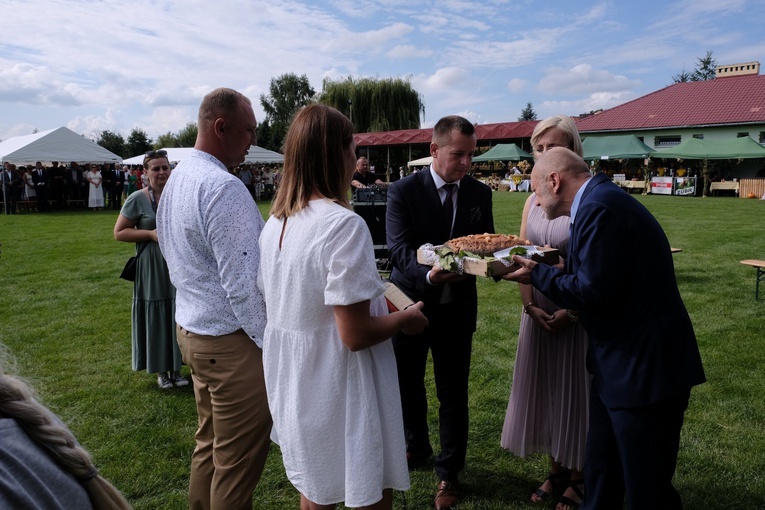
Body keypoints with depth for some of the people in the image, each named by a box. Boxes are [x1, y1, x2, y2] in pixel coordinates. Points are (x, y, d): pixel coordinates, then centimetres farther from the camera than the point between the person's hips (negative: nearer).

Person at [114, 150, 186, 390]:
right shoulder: (137, 199, -6)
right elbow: (119, 232, -5)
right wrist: (151, 234, -16)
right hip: (152, 268, -3)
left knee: (178, 315, 9)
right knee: (156, 317, 5)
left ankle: (176, 368, 23)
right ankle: (161, 370, 20)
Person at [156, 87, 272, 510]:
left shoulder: (177, 178, 11)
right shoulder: (223, 187, -21)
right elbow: (243, 282, -23)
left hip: (192, 329, 10)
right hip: (231, 339, -10)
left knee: (210, 443, 23)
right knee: (239, 459, 5)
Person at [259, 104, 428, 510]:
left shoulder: (275, 224, 1)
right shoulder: (344, 224, -23)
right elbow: (355, 335, -25)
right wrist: (405, 317, -7)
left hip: (295, 386, 8)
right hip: (340, 395, -8)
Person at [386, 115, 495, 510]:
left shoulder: (480, 193, -1)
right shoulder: (403, 191, -11)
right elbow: (400, 249, -21)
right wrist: (429, 274, -40)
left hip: (457, 309, 1)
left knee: (453, 392, 10)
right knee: (408, 385, 18)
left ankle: (449, 473, 31)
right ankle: (417, 448, 46)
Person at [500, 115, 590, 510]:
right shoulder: (533, 201, 6)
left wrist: (573, 310, -19)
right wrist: (530, 305, -8)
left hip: (578, 311, -5)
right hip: (539, 311, 5)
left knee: (574, 389, 8)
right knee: (543, 388, 14)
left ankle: (578, 478, 28)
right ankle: (556, 471, 33)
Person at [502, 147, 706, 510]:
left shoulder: (599, 207, -22)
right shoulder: (598, 200, 9)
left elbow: (594, 289, -23)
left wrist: (537, 274, -10)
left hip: (645, 368, -10)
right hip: (617, 364, 10)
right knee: (600, 476, 23)